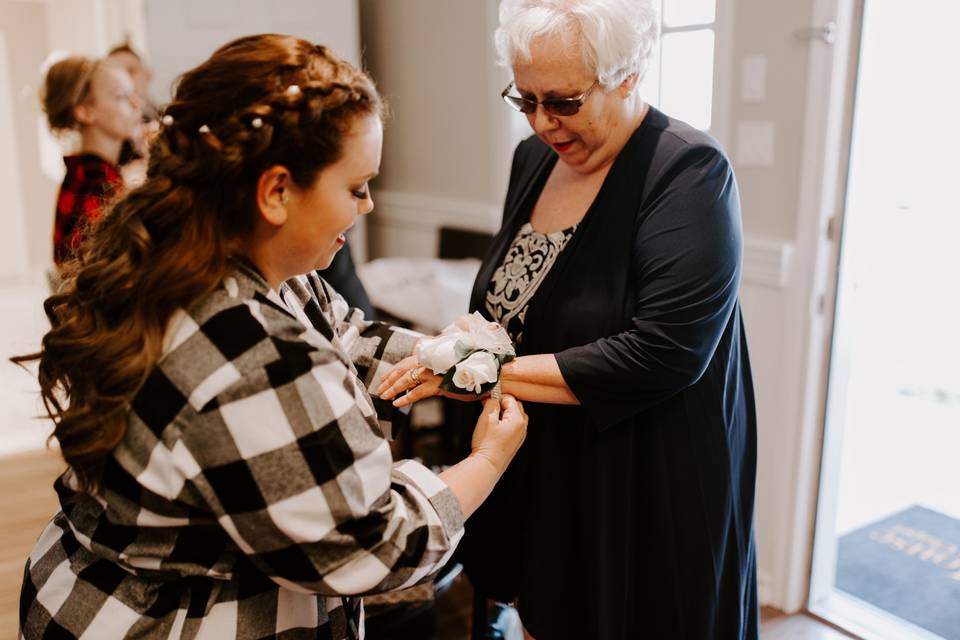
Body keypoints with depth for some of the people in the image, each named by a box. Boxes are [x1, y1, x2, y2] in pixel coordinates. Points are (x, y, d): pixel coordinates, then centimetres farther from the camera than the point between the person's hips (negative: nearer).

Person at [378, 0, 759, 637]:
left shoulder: (689, 172, -18)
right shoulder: (535, 159, 3)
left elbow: (664, 353, -26)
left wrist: (492, 371, -25)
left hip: (649, 488, -6)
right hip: (540, 468, 6)